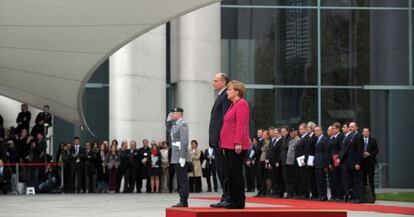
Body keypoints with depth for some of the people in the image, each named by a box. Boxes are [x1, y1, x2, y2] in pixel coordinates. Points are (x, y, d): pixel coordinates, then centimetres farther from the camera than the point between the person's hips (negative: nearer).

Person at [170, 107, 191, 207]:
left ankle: (184, 201, -6)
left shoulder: (183, 124, -12)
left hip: (181, 158, -10)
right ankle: (182, 201, 14)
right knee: (180, 180, 11)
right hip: (176, 158, 10)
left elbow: (184, 142, -19)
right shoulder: (175, 125, 18)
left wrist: (182, 157, -23)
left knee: (183, 180, -7)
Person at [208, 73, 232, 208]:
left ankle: (228, 199, -7)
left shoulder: (226, 96, -11)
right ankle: (226, 198, 15)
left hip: (221, 140, -10)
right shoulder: (221, 96, 22)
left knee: (224, 170, -9)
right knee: (220, 170, 11)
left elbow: (225, 119, -18)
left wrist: (221, 140, -22)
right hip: (217, 141, 10)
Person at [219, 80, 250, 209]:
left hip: (236, 146, -9)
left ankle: (239, 202, -4)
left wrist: (238, 143, -22)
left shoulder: (242, 104, -9)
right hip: (229, 145, 9)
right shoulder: (233, 105, 20)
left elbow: (241, 125, -17)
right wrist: (224, 145, 19)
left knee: (236, 173, -7)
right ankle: (233, 200, 13)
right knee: (230, 174, 9)